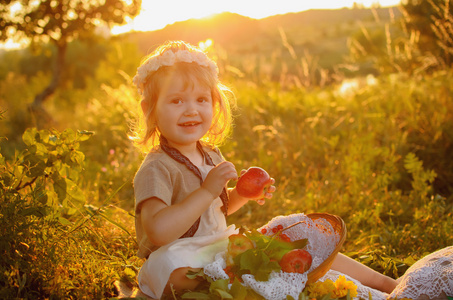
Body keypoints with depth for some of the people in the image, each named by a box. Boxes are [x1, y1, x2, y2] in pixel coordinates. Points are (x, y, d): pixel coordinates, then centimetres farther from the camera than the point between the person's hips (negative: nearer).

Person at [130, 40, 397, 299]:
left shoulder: (210, 155, 6)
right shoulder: (157, 169, -19)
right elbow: (157, 232, -33)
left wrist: (244, 194, 0)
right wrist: (207, 191, -31)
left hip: (220, 245, 8)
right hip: (184, 260, -7)